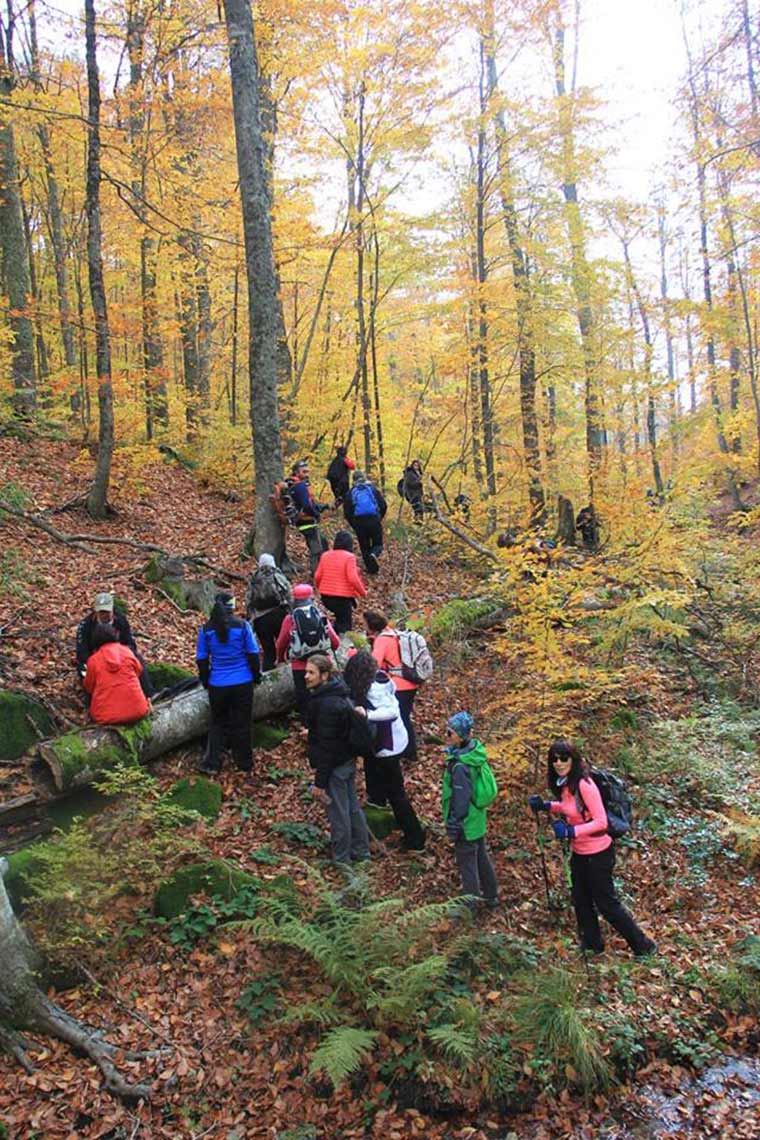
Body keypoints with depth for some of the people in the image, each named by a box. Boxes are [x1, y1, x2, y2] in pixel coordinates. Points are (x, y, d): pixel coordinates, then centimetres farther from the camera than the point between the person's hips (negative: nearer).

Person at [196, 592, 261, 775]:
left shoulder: (206, 629, -3)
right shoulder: (242, 625, -8)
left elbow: (201, 658, 3)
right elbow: (253, 653, -4)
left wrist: (205, 680, 16)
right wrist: (256, 675, 10)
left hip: (217, 684, 1)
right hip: (243, 683, -1)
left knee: (218, 723, 16)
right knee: (241, 723, 11)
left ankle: (211, 763, 12)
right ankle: (244, 763, 21)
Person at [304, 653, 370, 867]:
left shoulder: (327, 705, -26)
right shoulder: (339, 695, 4)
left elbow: (327, 747, -24)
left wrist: (320, 782, -19)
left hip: (335, 767, -9)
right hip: (348, 761, 9)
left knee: (338, 813, 6)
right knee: (353, 807, 20)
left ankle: (341, 860, 20)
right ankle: (361, 851, 34)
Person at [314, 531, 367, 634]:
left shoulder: (325, 555, 4)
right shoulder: (349, 557, -12)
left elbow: (317, 576, 5)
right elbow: (353, 579, -19)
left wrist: (320, 589, 24)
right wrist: (363, 592, -5)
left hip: (326, 596, 6)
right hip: (343, 597, -6)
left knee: (339, 618, 26)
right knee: (345, 625, 3)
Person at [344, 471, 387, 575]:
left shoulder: (351, 493, 3)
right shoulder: (373, 489, 5)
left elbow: (347, 512, 0)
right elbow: (383, 506, 2)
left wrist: (353, 525, 12)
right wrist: (379, 518, 17)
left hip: (359, 522, 0)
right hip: (374, 520, 0)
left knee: (364, 546, 12)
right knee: (378, 544, 12)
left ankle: (371, 568, 8)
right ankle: (374, 554, -20)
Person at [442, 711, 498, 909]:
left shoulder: (460, 766, -32)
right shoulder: (475, 750, -5)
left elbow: (460, 799, -25)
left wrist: (453, 826, -14)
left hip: (466, 823, -8)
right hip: (477, 819, 8)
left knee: (467, 864, 9)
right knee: (481, 856, 24)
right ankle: (491, 895, 41)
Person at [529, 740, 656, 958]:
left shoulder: (584, 785, -26)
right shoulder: (564, 785, -1)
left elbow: (601, 822, -26)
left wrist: (571, 831, -32)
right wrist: (546, 805, 4)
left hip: (597, 854, -8)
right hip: (579, 853, 8)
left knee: (606, 903, 6)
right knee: (581, 901, 21)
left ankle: (643, 946, 23)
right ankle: (592, 944, 41)